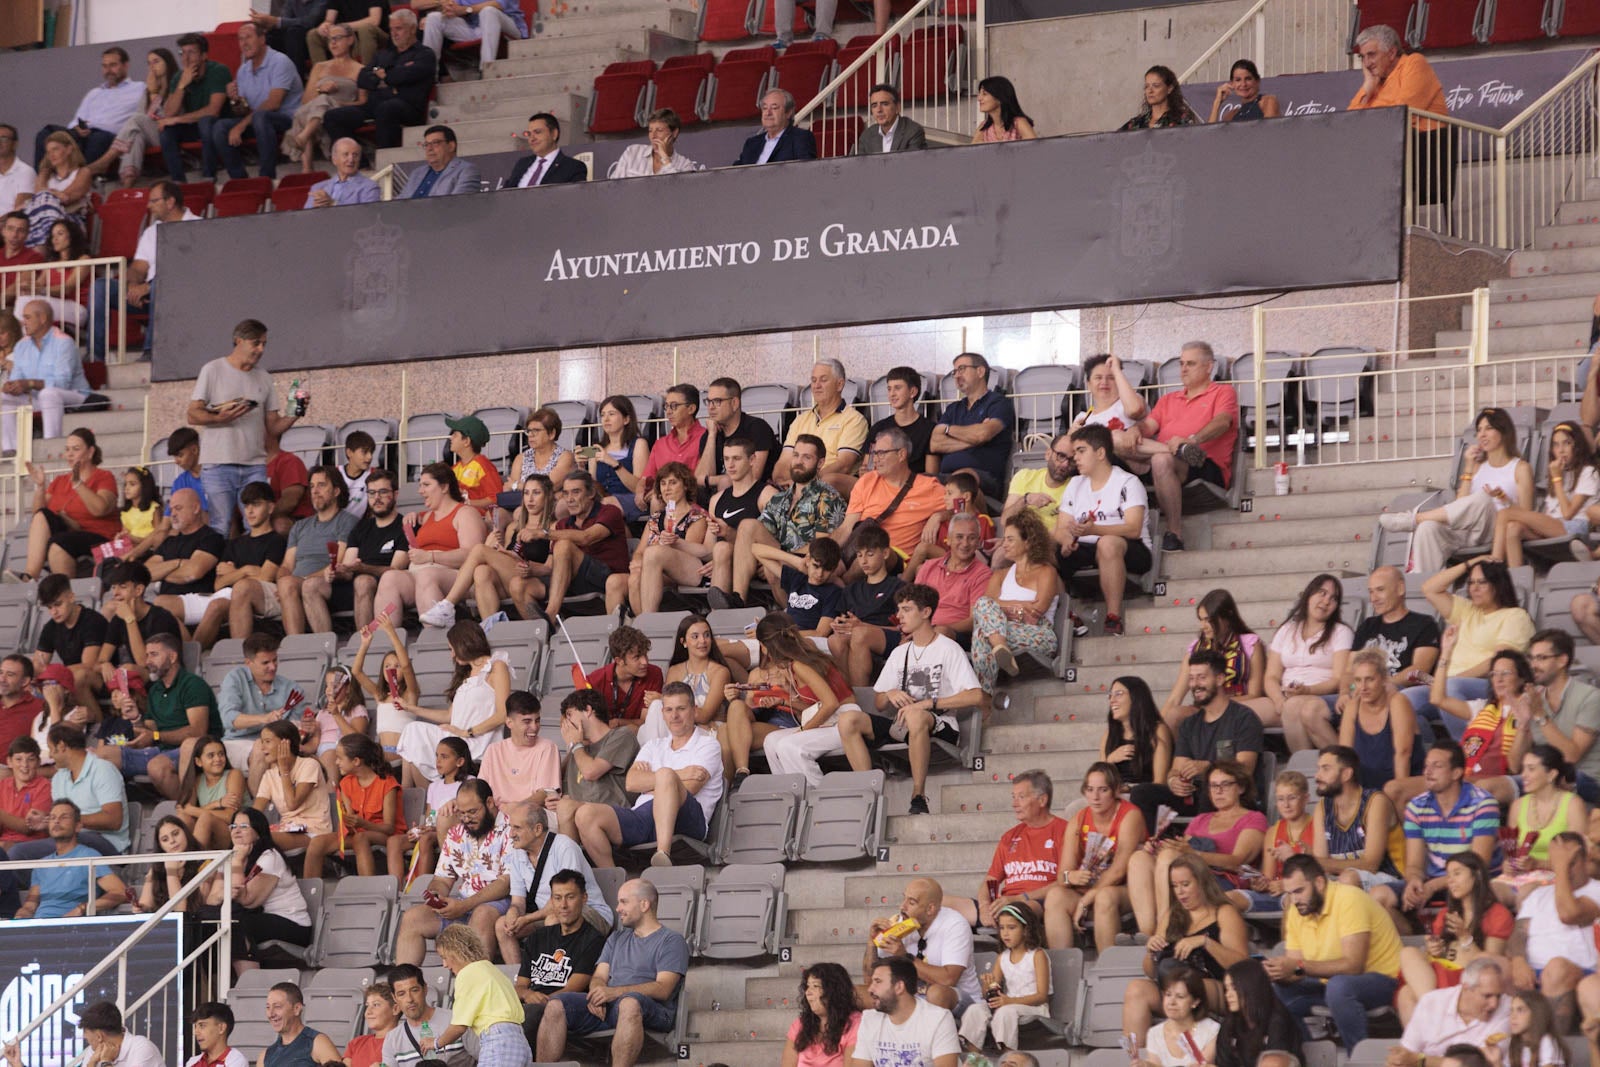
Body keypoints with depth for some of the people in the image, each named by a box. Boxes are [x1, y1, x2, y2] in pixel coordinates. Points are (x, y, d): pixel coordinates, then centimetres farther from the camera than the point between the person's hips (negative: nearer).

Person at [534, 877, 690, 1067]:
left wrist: (614, 992, -16)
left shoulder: (671, 940, 8)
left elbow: (663, 989, -6)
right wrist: (597, 995, -6)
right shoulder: (617, 939, 30)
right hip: (607, 1008, 6)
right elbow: (599, 977, 20)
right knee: (555, 1005, -18)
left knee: (630, 1002, -42)